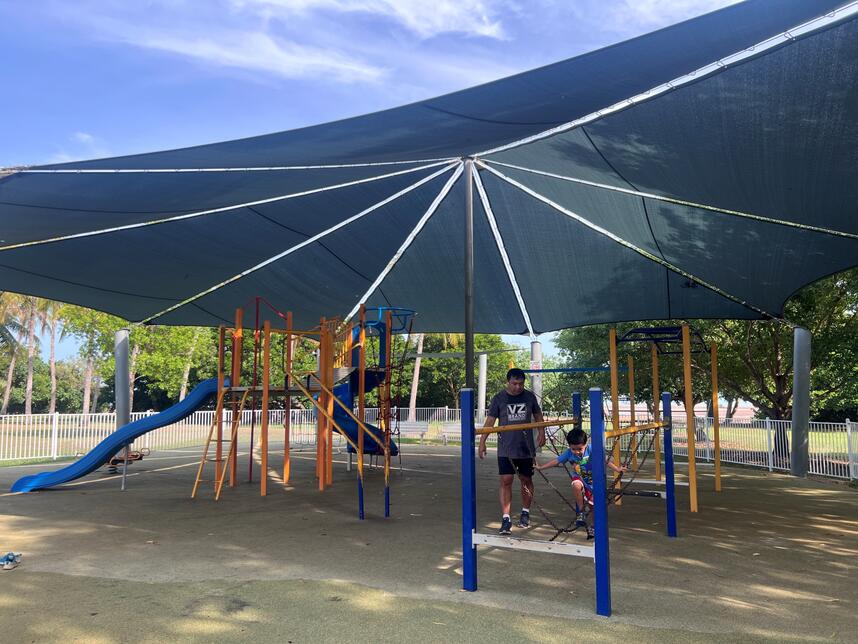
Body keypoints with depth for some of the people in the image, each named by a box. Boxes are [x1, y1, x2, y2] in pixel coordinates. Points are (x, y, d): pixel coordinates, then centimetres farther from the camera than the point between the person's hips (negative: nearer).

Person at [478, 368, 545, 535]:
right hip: (506, 448, -2)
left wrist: (541, 432, 4)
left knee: (526, 480, 12)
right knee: (506, 481, -8)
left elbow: (537, 415, 16)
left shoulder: (530, 397, 3)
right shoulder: (499, 398, -4)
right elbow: (490, 421, -4)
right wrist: (482, 442, -10)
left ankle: (525, 513, 30)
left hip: (526, 447, 2)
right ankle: (505, 518, -4)